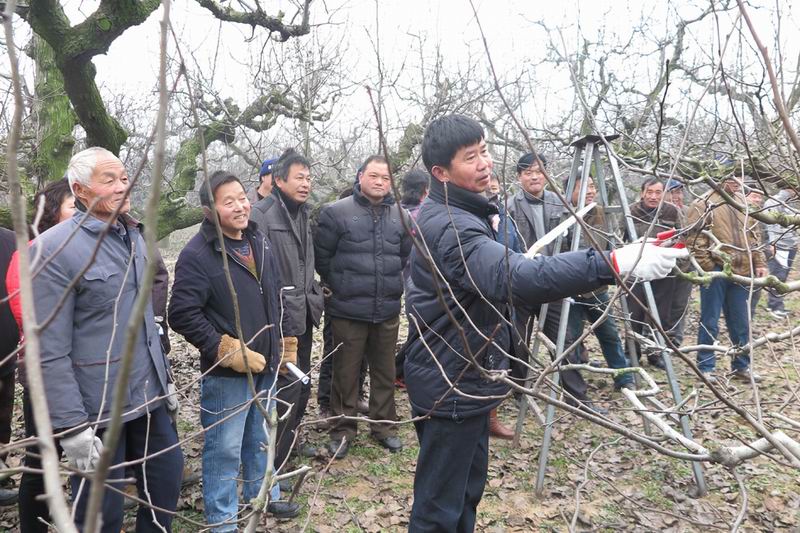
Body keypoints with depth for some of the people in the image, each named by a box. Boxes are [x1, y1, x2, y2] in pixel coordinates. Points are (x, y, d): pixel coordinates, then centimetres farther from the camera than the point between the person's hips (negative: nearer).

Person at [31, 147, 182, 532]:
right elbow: (50, 350, -18)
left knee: (166, 479, 18)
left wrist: (163, 379, 17)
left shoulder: (133, 236, 9)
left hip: (148, 396, 7)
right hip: (97, 410, -7)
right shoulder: (54, 248, -15)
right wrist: (71, 426, -19)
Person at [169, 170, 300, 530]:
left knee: (261, 437, 23)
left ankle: (262, 496, 43)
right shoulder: (197, 254, -18)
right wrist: (225, 350, -21)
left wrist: (281, 344, 16)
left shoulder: (259, 241, 7)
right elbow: (182, 314, -20)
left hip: (265, 364, 7)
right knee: (225, 448, 5)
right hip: (226, 372, -7)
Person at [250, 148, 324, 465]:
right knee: (286, 387, -7)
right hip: (279, 318, -9)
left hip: (303, 315, 9)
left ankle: (290, 438, 37)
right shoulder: (261, 215, -15)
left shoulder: (303, 214, 13)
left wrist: (313, 295, 16)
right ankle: (273, 459, 7)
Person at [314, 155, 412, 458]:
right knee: (346, 372, 7)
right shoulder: (337, 212, -8)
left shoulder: (401, 216, 5)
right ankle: (342, 430, 22)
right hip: (348, 310, -3)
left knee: (385, 371, 14)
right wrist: (339, 286, 5)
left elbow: (407, 256, 17)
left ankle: (384, 426, 30)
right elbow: (322, 257, -3)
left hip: (388, 311, 4)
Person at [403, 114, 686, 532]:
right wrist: (613, 263, -47)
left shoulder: (456, 215, 11)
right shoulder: (449, 225, -25)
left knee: (467, 488, 21)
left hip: (464, 377, 10)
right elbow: (513, 276, -41)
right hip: (451, 384, -10)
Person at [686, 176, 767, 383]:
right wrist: (707, 268, -14)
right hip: (715, 271, -6)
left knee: (741, 323, 13)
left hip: (741, 271, 6)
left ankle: (742, 366, 26)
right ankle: (705, 367, 12)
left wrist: (759, 263, 11)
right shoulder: (703, 204, -7)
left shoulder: (744, 202, 13)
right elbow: (694, 239, -10)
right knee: (710, 322, 1)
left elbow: (754, 235, 19)